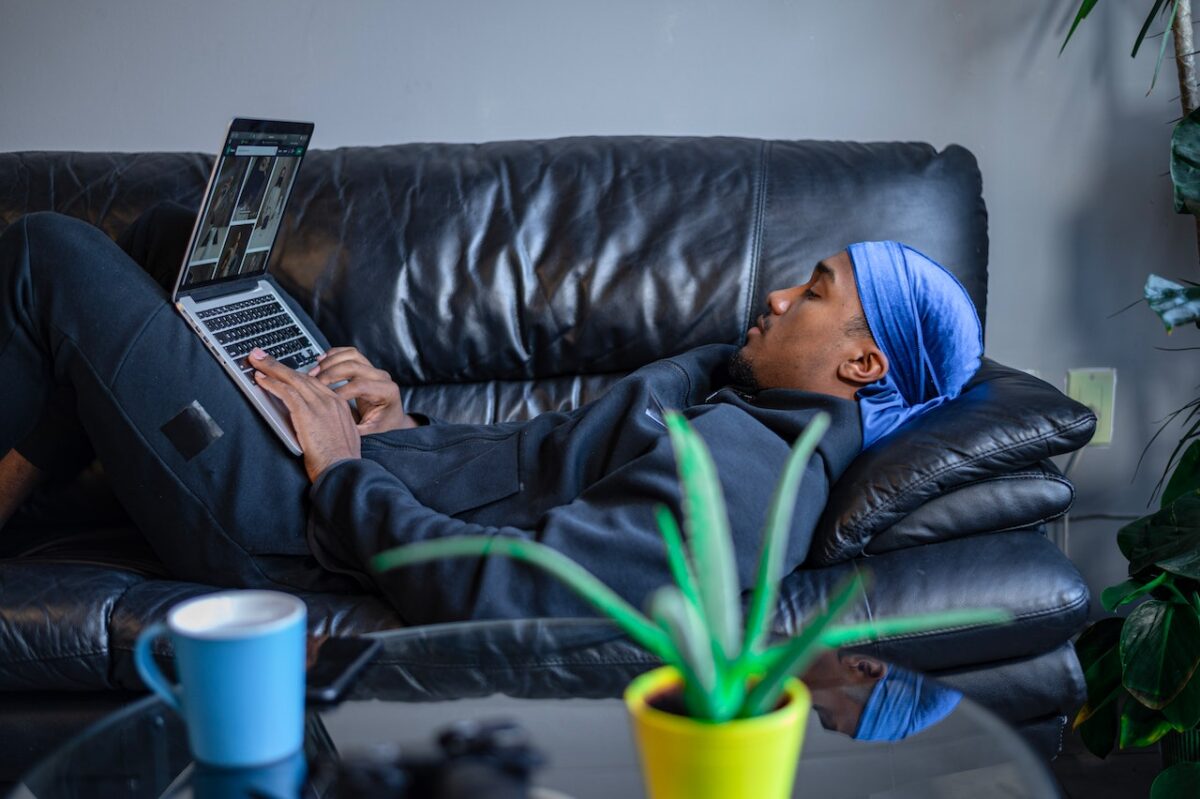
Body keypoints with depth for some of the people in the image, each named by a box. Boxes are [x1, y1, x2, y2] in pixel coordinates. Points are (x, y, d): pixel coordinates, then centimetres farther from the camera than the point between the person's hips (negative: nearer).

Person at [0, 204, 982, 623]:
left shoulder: (741, 476, -27)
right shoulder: (737, 378, 5)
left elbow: (493, 592, -33)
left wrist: (344, 474, -20)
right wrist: (403, 427, 3)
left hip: (285, 520, -9)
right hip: (369, 464, 9)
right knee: (172, 230, 22)